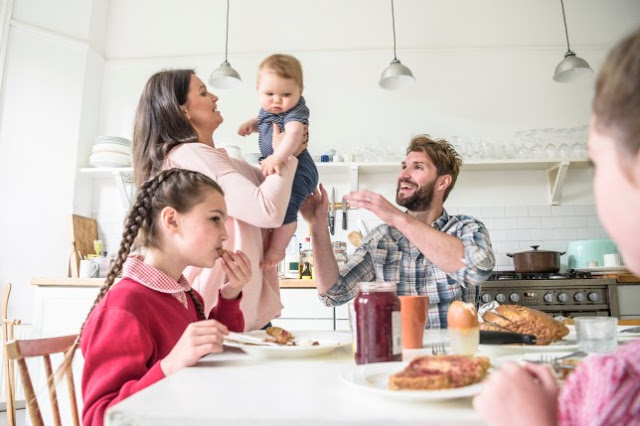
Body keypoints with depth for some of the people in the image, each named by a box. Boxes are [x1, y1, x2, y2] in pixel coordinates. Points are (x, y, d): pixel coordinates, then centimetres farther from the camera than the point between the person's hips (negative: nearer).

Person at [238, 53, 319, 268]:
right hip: (274, 167, 11)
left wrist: (277, 158, -54)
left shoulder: (295, 113, -22)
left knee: (285, 208, -24)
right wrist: (252, 123, 9)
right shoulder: (269, 110, 6)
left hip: (295, 169, -11)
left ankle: (277, 250, -11)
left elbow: (294, 134, -42)